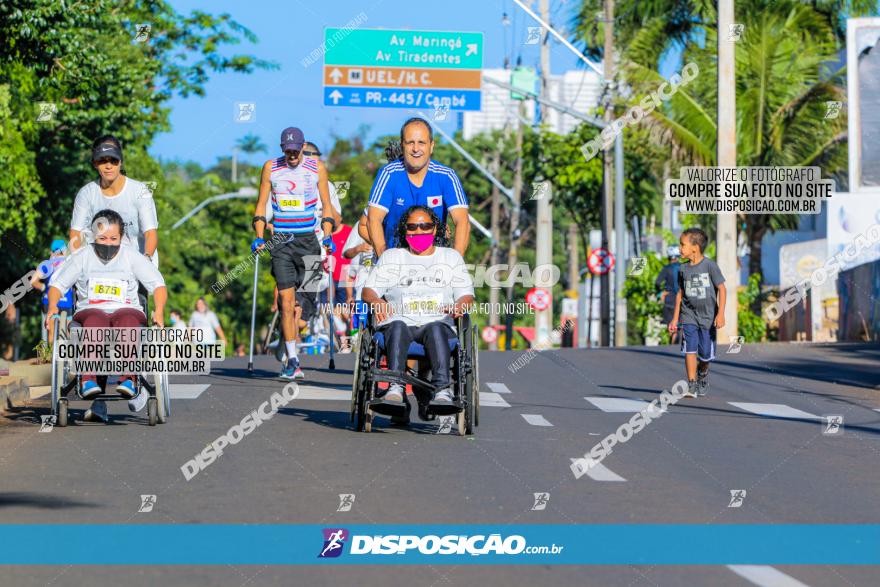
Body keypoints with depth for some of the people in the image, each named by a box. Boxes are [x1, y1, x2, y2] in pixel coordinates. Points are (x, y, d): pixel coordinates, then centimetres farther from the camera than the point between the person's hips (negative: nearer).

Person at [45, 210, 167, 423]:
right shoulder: (82, 257, 13)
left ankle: (128, 380, -53)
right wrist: (52, 307, -8)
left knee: (127, 320, -38)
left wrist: (159, 311, -13)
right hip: (91, 310, 0)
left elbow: (158, 285, 6)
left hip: (127, 310, 0)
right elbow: (57, 284, 13)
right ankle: (89, 381, -54)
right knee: (95, 321, -38)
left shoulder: (132, 257, 11)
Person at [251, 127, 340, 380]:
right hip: (281, 241, 0)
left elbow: (327, 205, 8)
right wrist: (259, 236, -1)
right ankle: (292, 360, -10)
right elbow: (261, 204, 10)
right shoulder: (271, 168, 5)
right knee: (286, 299, -8)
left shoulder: (316, 167, 3)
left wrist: (327, 236, -4)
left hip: (308, 240, 0)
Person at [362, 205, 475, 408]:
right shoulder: (391, 257, 24)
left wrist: (459, 306, -11)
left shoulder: (451, 257, 24)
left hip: (438, 323, 0)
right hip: (400, 321, 0)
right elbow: (368, 290, 13)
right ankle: (395, 388, -51)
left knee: (435, 329, -37)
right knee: (397, 327, -36)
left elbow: (466, 294, 14)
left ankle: (443, 390, -53)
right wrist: (377, 301, -12)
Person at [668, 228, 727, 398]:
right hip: (689, 315, 3)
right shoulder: (683, 269, 4)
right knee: (690, 349, -12)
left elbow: (722, 289, -8)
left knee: (705, 354, 4)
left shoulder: (709, 265, -10)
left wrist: (720, 314, -15)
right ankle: (692, 386, -8)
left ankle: (703, 373, 37)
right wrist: (675, 318, 12)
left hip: (707, 316, -3)